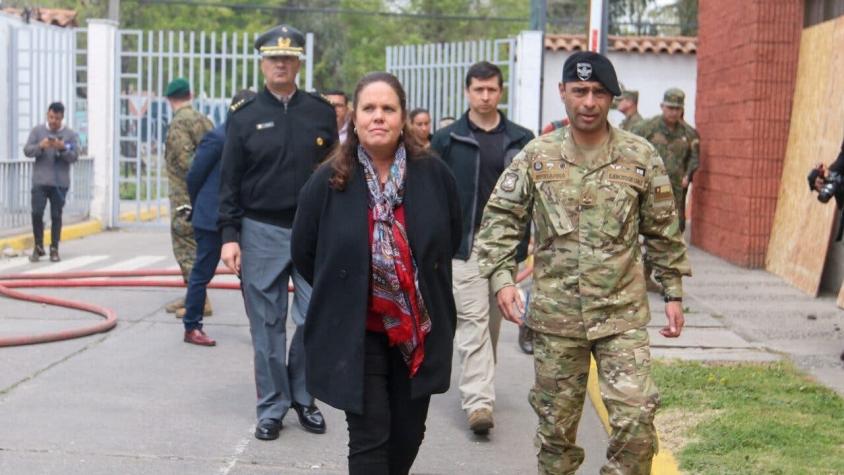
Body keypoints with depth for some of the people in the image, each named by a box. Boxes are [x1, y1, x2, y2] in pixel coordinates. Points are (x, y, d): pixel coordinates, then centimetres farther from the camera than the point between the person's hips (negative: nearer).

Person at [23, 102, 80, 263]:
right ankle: (38, 247, 9)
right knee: (37, 213, -6)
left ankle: (54, 249, 10)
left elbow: (74, 157, -3)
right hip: (40, 181, 0)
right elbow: (27, 150, -1)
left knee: (56, 216, 2)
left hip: (60, 182, 0)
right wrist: (40, 146, -20)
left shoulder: (71, 134, 4)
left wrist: (63, 148, -22)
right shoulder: (37, 130, 6)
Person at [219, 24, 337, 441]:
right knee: (267, 324, 5)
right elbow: (230, 182, 3)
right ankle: (272, 407, 15)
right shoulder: (245, 118, 4)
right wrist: (229, 235, -5)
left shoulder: (322, 112, 6)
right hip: (261, 233, 0)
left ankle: (302, 395, 21)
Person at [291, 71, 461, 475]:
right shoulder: (328, 182, -7)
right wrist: (342, 292, 7)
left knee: (409, 433, 16)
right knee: (369, 439, -1)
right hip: (354, 333, -3)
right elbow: (304, 252, 4)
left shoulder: (434, 175, -3)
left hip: (421, 330, 3)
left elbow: (450, 239, 12)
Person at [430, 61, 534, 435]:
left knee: (493, 322, 12)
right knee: (473, 321, -10)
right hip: (463, 245, -3)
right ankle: (479, 401, -13)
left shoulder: (521, 141, 8)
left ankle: (479, 385, 29)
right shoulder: (447, 139, 2)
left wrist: (525, 245, 3)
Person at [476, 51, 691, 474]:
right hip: (555, 313, 1)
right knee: (555, 421, 12)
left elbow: (663, 232, 6)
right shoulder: (537, 156, 0)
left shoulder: (640, 157, 0)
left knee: (635, 416, -9)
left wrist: (673, 294, 6)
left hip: (623, 313, -1)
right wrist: (501, 277, -10)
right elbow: (501, 217, 2)